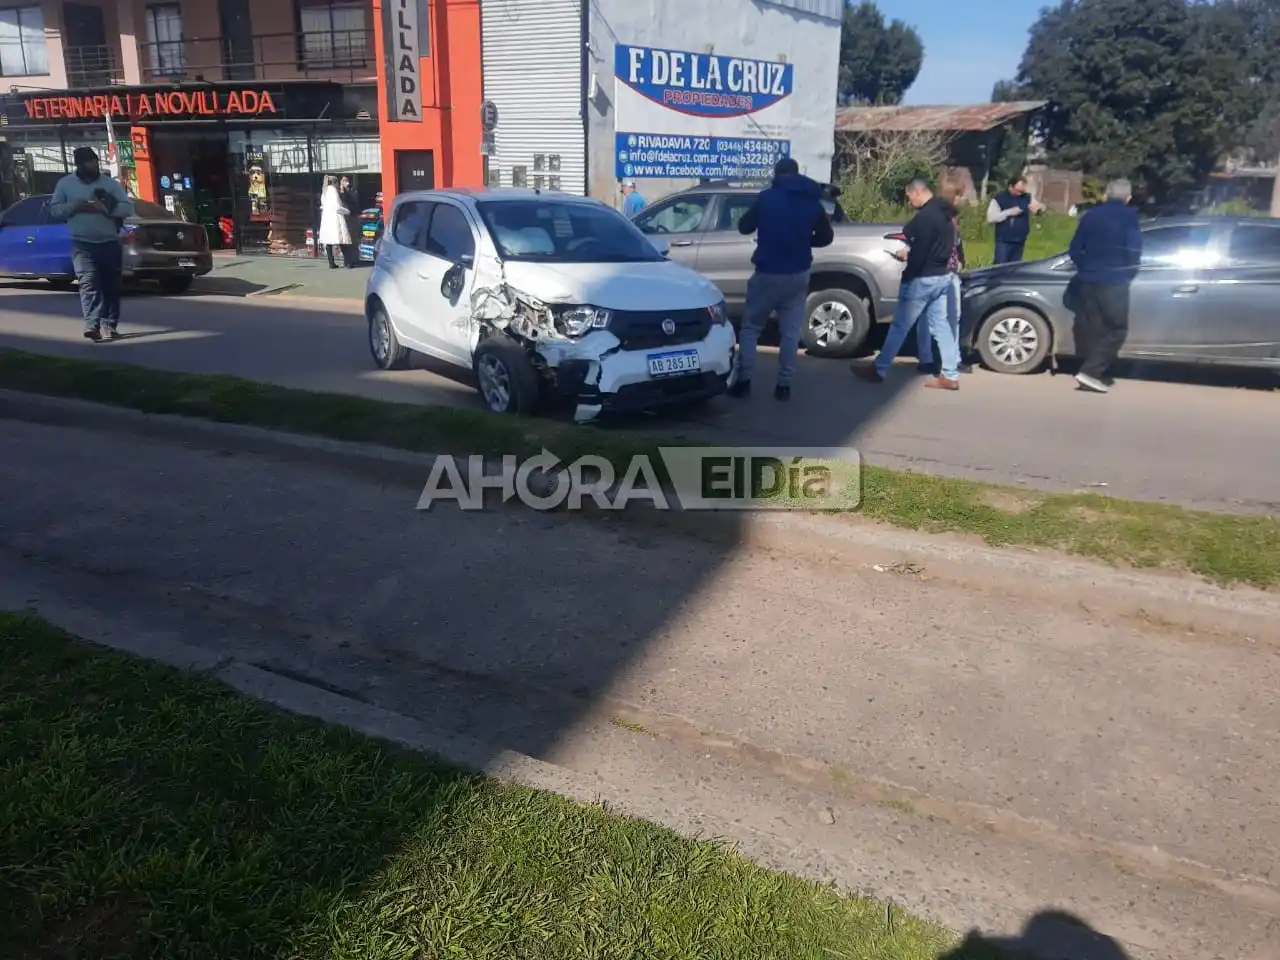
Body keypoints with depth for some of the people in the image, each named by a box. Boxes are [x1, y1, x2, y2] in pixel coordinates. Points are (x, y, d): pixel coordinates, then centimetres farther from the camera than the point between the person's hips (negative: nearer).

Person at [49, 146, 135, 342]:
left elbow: (128, 208, 0)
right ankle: (92, 324, -27)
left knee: (111, 285, 4)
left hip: (110, 242, 2)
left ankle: (109, 325, 11)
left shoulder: (110, 183, 6)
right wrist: (75, 206, -10)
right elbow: (54, 210, 8)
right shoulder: (65, 183, 7)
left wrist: (104, 208, -16)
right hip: (82, 244, -2)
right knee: (88, 282, -16)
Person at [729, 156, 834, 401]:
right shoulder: (812, 202, 5)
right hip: (798, 274, 3)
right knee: (790, 331, 9)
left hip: (769, 273, -3)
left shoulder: (767, 197, -6)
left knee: (751, 327, 8)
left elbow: (744, 227, 4)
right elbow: (826, 237, 12)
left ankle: (744, 381, 2)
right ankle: (784, 385, 7)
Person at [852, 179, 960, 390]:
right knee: (940, 325, 10)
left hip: (923, 278, -9)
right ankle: (950, 375, 11)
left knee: (900, 326, 0)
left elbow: (919, 254, -23)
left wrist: (906, 266, -10)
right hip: (942, 276, 9)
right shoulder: (944, 212, 10)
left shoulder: (925, 216, -21)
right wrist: (910, 253, 16)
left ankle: (878, 370, 9)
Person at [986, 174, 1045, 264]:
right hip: (1003, 241, -4)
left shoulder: (1027, 197, 8)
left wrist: (1039, 208, -15)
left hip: (1020, 241, 4)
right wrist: (1009, 212, -18)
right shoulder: (999, 198, -4)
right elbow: (990, 218, -11)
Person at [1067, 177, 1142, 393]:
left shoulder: (1090, 215, 11)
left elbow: (1075, 250, 11)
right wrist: (1128, 274, 10)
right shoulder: (1129, 216, -3)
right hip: (1113, 282, -5)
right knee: (1117, 329, 1)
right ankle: (1090, 372, -13)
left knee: (1093, 329, 11)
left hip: (1087, 281, 5)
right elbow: (1134, 250, -7)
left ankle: (1095, 375, 13)